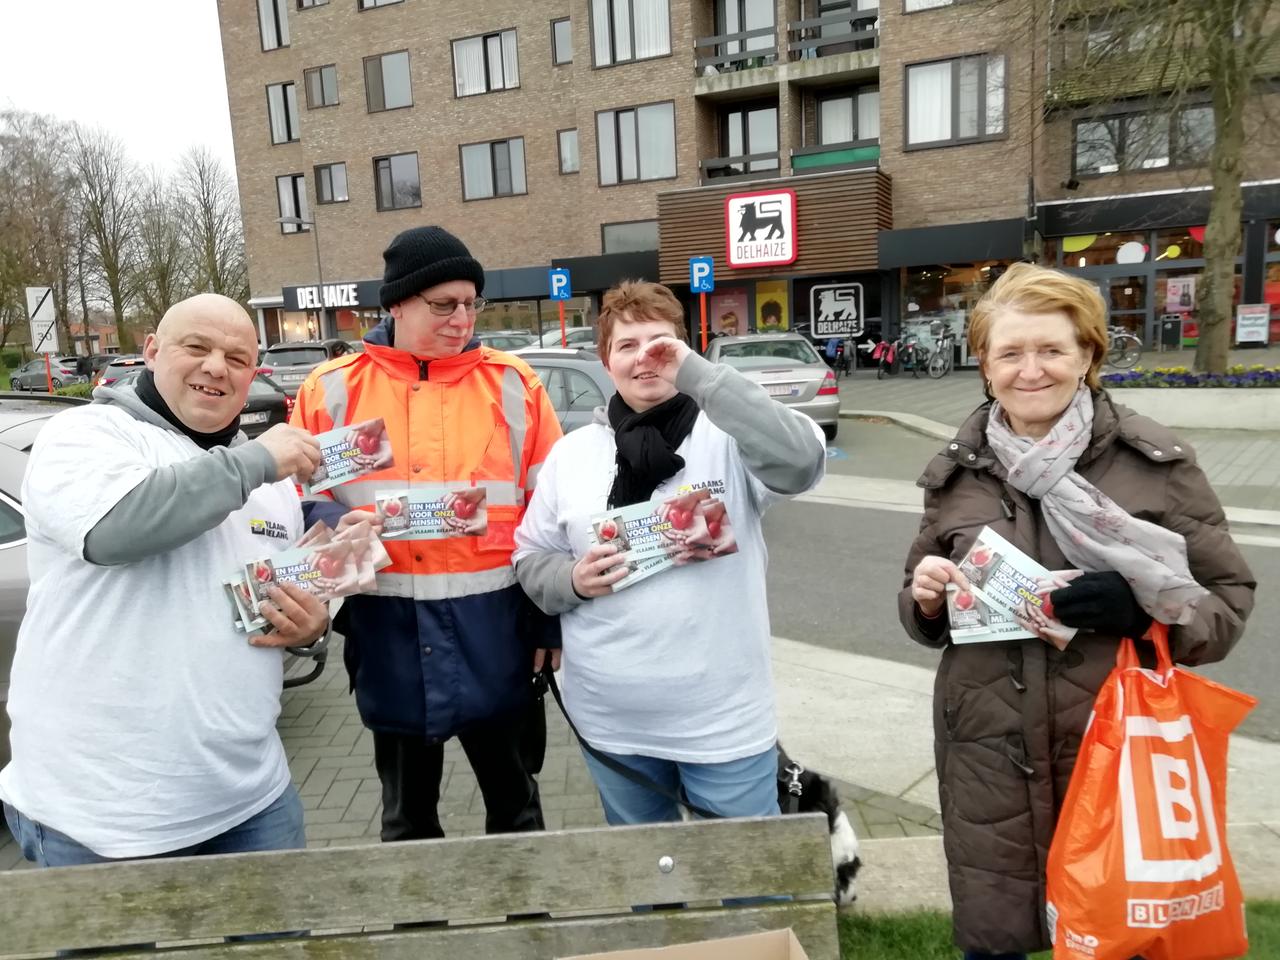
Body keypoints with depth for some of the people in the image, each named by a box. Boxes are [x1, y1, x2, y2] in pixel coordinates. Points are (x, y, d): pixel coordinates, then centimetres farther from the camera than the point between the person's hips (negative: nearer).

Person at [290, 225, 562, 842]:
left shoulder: (513, 384, -1)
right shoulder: (331, 389, 0)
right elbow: (297, 504, 3)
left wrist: (548, 624, -3)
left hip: (493, 629, 0)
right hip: (388, 631, 1)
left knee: (514, 801, 18)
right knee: (406, 814, 20)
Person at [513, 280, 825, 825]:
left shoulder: (727, 437, -7)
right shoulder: (571, 453, 2)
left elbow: (801, 462, -27)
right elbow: (531, 558, 9)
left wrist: (696, 372, -26)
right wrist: (572, 580, -13)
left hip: (724, 718, -3)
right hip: (612, 720, 3)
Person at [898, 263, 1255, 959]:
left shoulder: (1156, 463, -6)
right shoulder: (956, 473, 2)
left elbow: (1229, 603, -1)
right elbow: (926, 618, 12)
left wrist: (1144, 606, -20)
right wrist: (926, 597, -11)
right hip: (988, 758, 2)